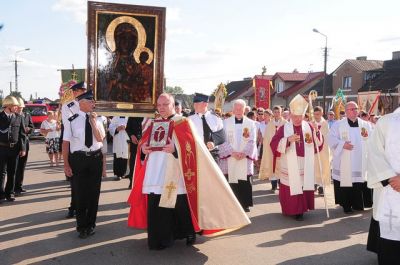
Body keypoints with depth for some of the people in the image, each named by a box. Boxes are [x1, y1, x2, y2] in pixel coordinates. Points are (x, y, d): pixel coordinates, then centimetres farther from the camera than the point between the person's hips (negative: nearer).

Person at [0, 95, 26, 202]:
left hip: (14, 148, 2)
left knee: (12, 172, 9)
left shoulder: (19, 117, 5)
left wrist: (22, 148, 0)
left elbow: (22, 134, 5)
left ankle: (9, 193, 19)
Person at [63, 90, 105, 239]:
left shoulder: (97, 119, 4)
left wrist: (93, 121, -14)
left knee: (94, 192, 12)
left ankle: (90, 224, 30)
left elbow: (100, 138, -9)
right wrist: (66, 165, -8)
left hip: (96, 158, 3)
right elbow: (66, 142, -6)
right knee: (80, 193, 6)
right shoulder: (72, 120, -6)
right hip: (78, 158, -3)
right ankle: (82, 226, 24)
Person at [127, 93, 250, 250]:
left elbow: (190, 145, -12)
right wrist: (142, 148, -7)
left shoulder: (183, 122, 0)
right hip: (155, 177, 5)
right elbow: (143, 141, 15)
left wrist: (175, 148, -28)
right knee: (156, 210, 5)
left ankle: (188, 233, 22)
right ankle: (160, 238, 18)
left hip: (175, 178, -5)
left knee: (180, 208, 0)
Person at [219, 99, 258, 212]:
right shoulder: (226, 122, 4)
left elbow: (252, 141, 1)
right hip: (230, 157, -1)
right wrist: (232, 152, -14)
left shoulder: (251, 123, 7)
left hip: (245, 158, 1)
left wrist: (244, 153, -12)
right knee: (231, 181, -1)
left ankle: (245, 204, 12)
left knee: (245, 181, 2)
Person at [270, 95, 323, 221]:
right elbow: (274, 144, -9)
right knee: (291, 187, -3)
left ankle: (300, 209, 11)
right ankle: (292, 209, 7)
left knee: (304, 186, 1)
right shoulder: (284, 128, 0)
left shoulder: (309, 127, 7)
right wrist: (288, 139, -22)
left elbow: (319, 143, 6)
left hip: (305, 166, 2)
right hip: (290, 166, -2)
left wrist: (316, 133, -13)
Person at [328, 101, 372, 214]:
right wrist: (342, 144, -20)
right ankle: (346, 205, 12)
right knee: (346, 182, -1)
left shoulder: (365, 124, 11)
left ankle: (358, 204, 17)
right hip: (344, 163, -3)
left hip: (361, 162, 3)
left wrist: (367, 137, -13)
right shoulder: (338, 124, 2)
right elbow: (331, 139, -6)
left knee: (360, 182, 3)